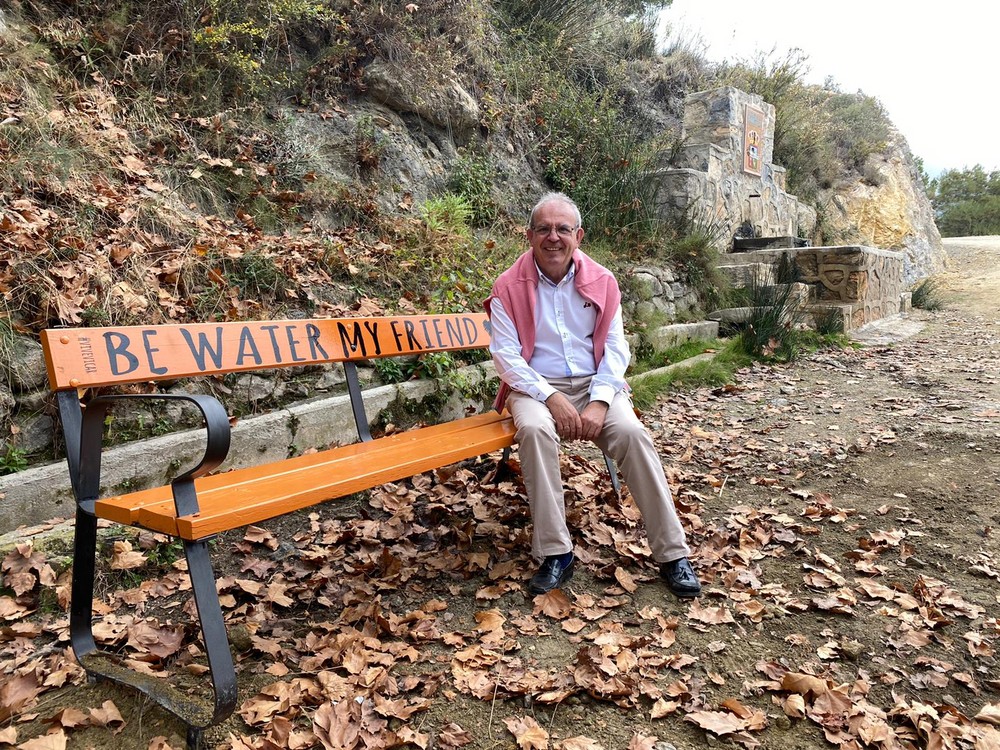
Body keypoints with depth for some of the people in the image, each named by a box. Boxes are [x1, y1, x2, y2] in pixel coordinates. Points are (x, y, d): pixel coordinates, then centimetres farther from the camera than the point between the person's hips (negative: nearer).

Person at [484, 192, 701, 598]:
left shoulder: (601, 281, 4)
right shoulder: (509, 287, -3)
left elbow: (615, 348, 2)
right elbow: (506, 356, -7)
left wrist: (599, 402, -14)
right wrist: (552, 398, -20)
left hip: (594, 385, 2)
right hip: (535, 386, -2)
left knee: (632, 432, -26)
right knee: (534, 429, -36)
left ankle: (672, 553, -16)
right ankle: (555, 553, -25)